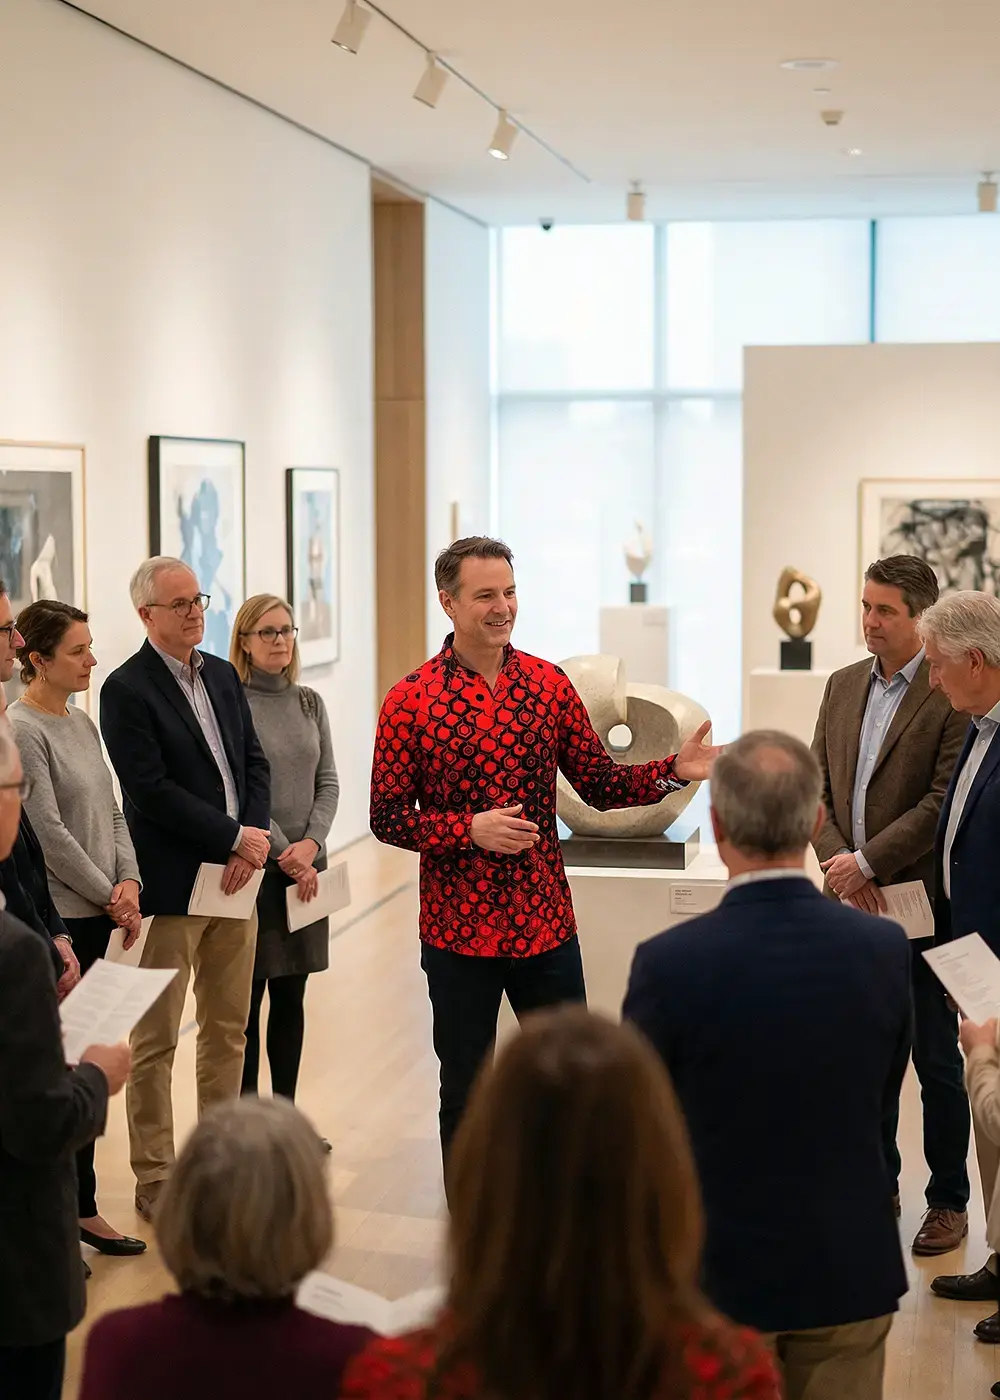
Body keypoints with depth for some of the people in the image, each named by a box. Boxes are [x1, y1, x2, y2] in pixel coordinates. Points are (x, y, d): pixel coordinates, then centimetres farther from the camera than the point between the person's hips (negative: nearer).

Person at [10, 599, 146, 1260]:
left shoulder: (82, 723, 13)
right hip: (56, 917, -8)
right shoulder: (22, 729, -12)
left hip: (96, 914, 8)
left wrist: (129, 880, 0)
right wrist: (109, 896, -8)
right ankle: (80, 1205, 7)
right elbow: (49, 832, -14)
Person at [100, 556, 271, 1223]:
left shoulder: (223, 675, 12)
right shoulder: (127, 689, -10)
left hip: (236, 877, 7)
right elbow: (151, 789, -17)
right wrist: (236, 837, -15)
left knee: (230, 1030, 14)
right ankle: (155, 1180, 12)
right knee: (156, 1041, 3)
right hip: (171, 886, -7)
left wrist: (258, 834, -6)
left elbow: (255, 763, 11)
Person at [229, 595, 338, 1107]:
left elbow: (327, 782, 8)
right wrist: (283, 854, -12)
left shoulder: (309, 703, 11)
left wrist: (311, 843, -8)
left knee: (291, 998, 11)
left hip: (305, 868, 6)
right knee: (247, 1001, -1)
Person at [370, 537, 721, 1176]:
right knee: (466, 1094, 11)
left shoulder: (549, 685, 3)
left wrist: (674, 770, -11)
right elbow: (387, 816, -5)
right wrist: (471, 829, -19)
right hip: (458, 930, -2)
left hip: (546, 923, 3)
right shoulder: (411, 701, -6)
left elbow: (600, 783, 5)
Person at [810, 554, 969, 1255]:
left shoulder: (951, 694, -11)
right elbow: (817, 786, 9)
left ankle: (949, 1202, 18)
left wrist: (868, 861, -16)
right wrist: (839, 863, -6)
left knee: (936, 1060, 5)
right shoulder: (844, 685, 10)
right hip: (854, 903, 6)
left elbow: (943, 801, -17)